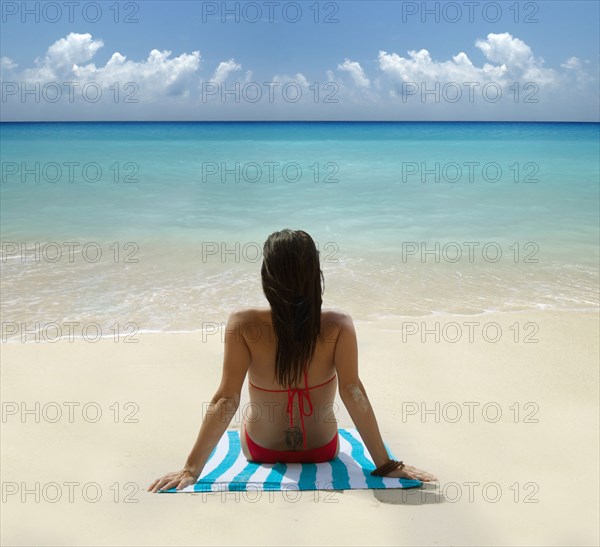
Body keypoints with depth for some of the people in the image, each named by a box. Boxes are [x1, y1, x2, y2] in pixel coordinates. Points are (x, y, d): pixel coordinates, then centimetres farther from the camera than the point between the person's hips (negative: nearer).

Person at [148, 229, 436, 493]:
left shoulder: (243, 325, -28)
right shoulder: (339, 325, -26)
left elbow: (226, 399, -27)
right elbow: (353, 393, -25)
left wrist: (191, 469, -20)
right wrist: (386, 464, -17)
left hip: (261, 451, -1)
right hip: (323, 450, 1)